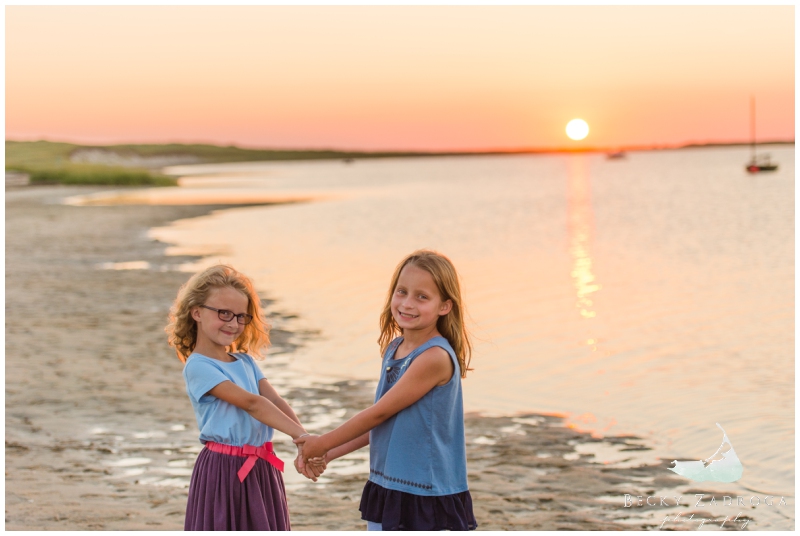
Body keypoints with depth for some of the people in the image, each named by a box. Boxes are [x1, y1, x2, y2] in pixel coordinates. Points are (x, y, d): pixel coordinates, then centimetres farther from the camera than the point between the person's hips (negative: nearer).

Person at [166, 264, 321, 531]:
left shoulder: (245, 361, 12)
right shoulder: (197, 367, -11)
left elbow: (277, 403, -1)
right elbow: (251, 403, -19)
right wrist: (303, 436, -25)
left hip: (261, 470, 7)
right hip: (224, 472, -7)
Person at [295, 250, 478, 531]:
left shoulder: (435, 357, -21)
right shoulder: (394, 348, 7)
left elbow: (380, 412, -16)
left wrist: (324, 443, -5)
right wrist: (332, 453, 11)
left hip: (430, 501, -9)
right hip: (387, 490, 9)